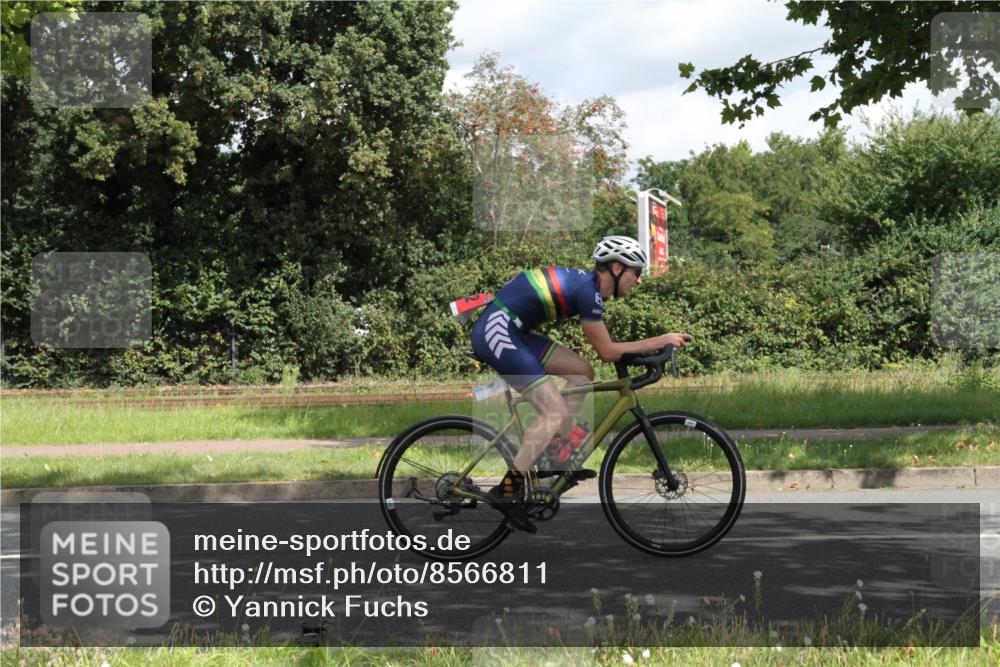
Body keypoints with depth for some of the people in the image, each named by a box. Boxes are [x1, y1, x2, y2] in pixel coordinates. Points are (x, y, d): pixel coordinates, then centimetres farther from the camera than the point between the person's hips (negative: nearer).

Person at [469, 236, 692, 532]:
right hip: (497, 332, -10)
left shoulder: (585, 282, 14)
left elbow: (602, 346, 21)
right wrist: (662, 340, -6)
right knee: (555, 413, -12)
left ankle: (554, 453, 15)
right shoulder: (588, 290, -15)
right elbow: (606, 351, -11)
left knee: (582, 372, 12)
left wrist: (655, 345, 17)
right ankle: (506, 491, -10)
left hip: (510, 331, 10)